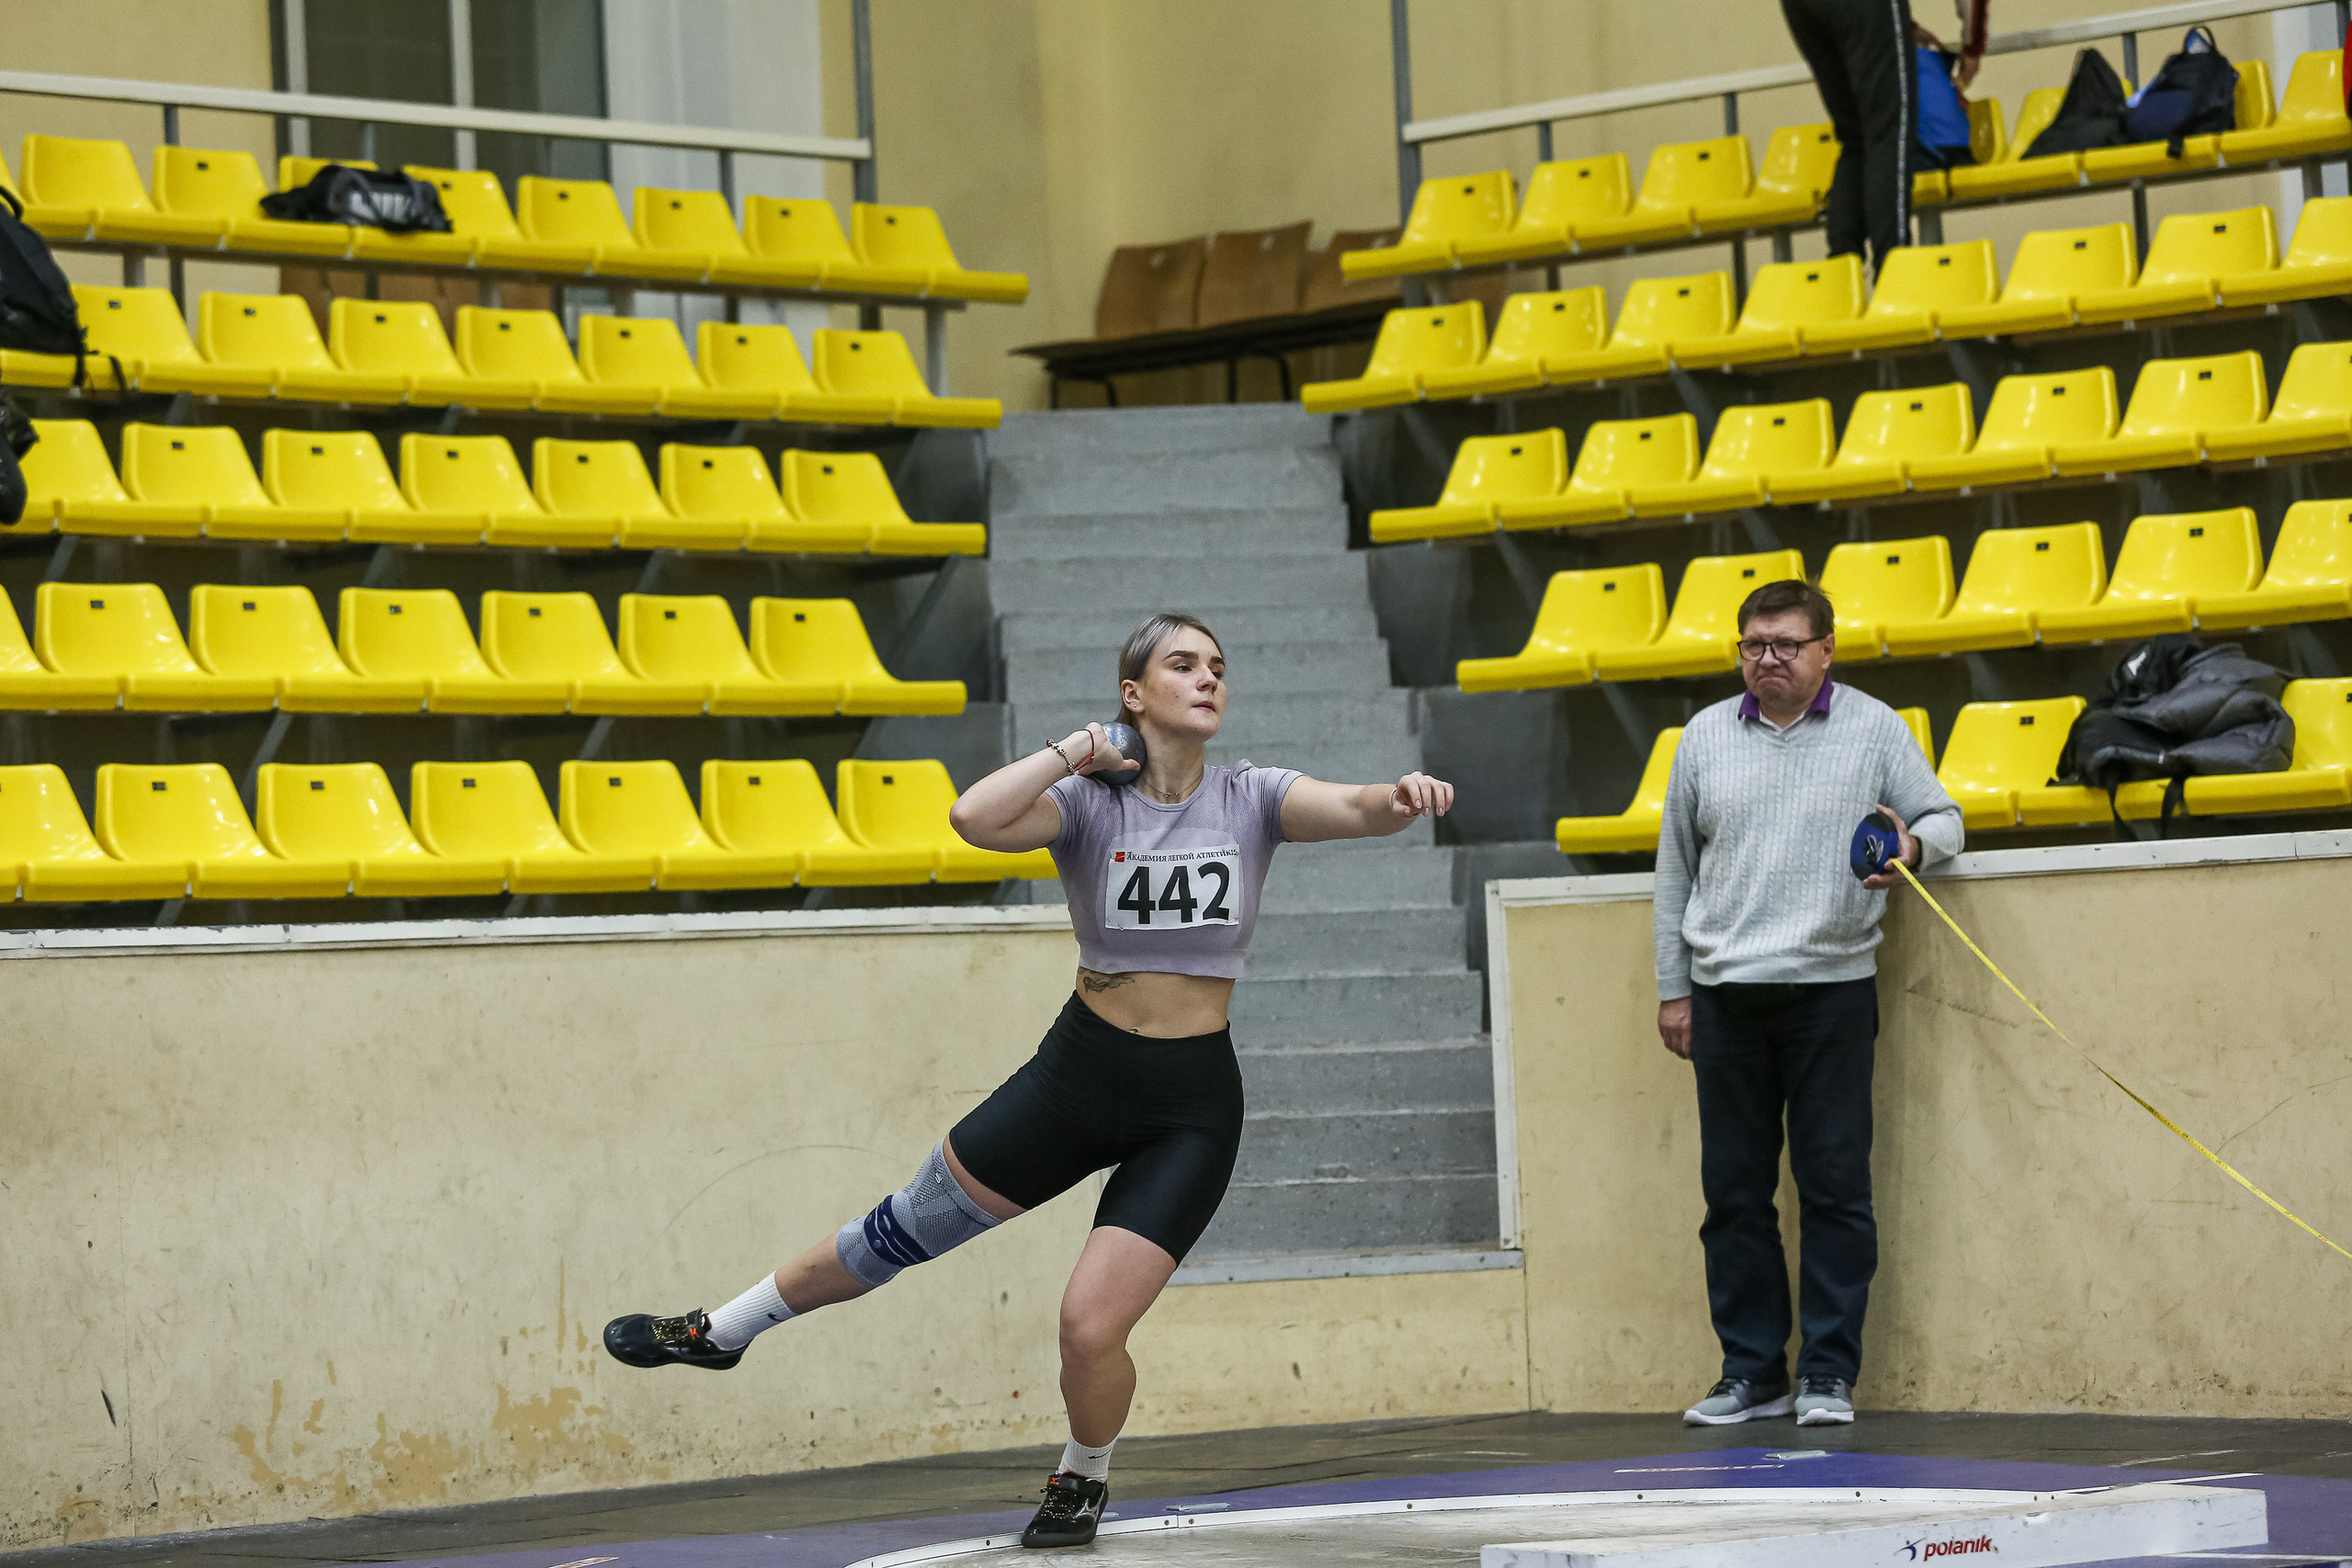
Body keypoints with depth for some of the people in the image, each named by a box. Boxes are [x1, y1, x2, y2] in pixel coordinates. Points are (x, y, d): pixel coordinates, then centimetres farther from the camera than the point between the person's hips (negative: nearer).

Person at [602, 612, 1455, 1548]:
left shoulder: (1251, 800, -5)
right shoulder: (1088, 802, -9)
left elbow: (1354, 811, -24)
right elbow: (974, 817, -28)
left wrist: (1403, 798, -45)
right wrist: (1076, 750, -21)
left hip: (1191, 1107, -1)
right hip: (1077, 1074, 1)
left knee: (1091, 1327, -10)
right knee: (907, 1228, 13)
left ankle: (1083, 1480, 23)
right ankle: (718, 1333, 35)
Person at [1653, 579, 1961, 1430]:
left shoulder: (1875, 728, 5)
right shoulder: (1705, 736, 11)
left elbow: (1942, 818, 10)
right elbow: (1676, 869, 15)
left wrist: (1913, 845, -15)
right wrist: (1674, 989, 11)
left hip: (1832, 986, -2)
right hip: (1725, 994, 2)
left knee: (1835, 1184, -3)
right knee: (1734, 1191, 4)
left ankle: (1829, 1374, 4)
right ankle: (1752, 1371, 11)